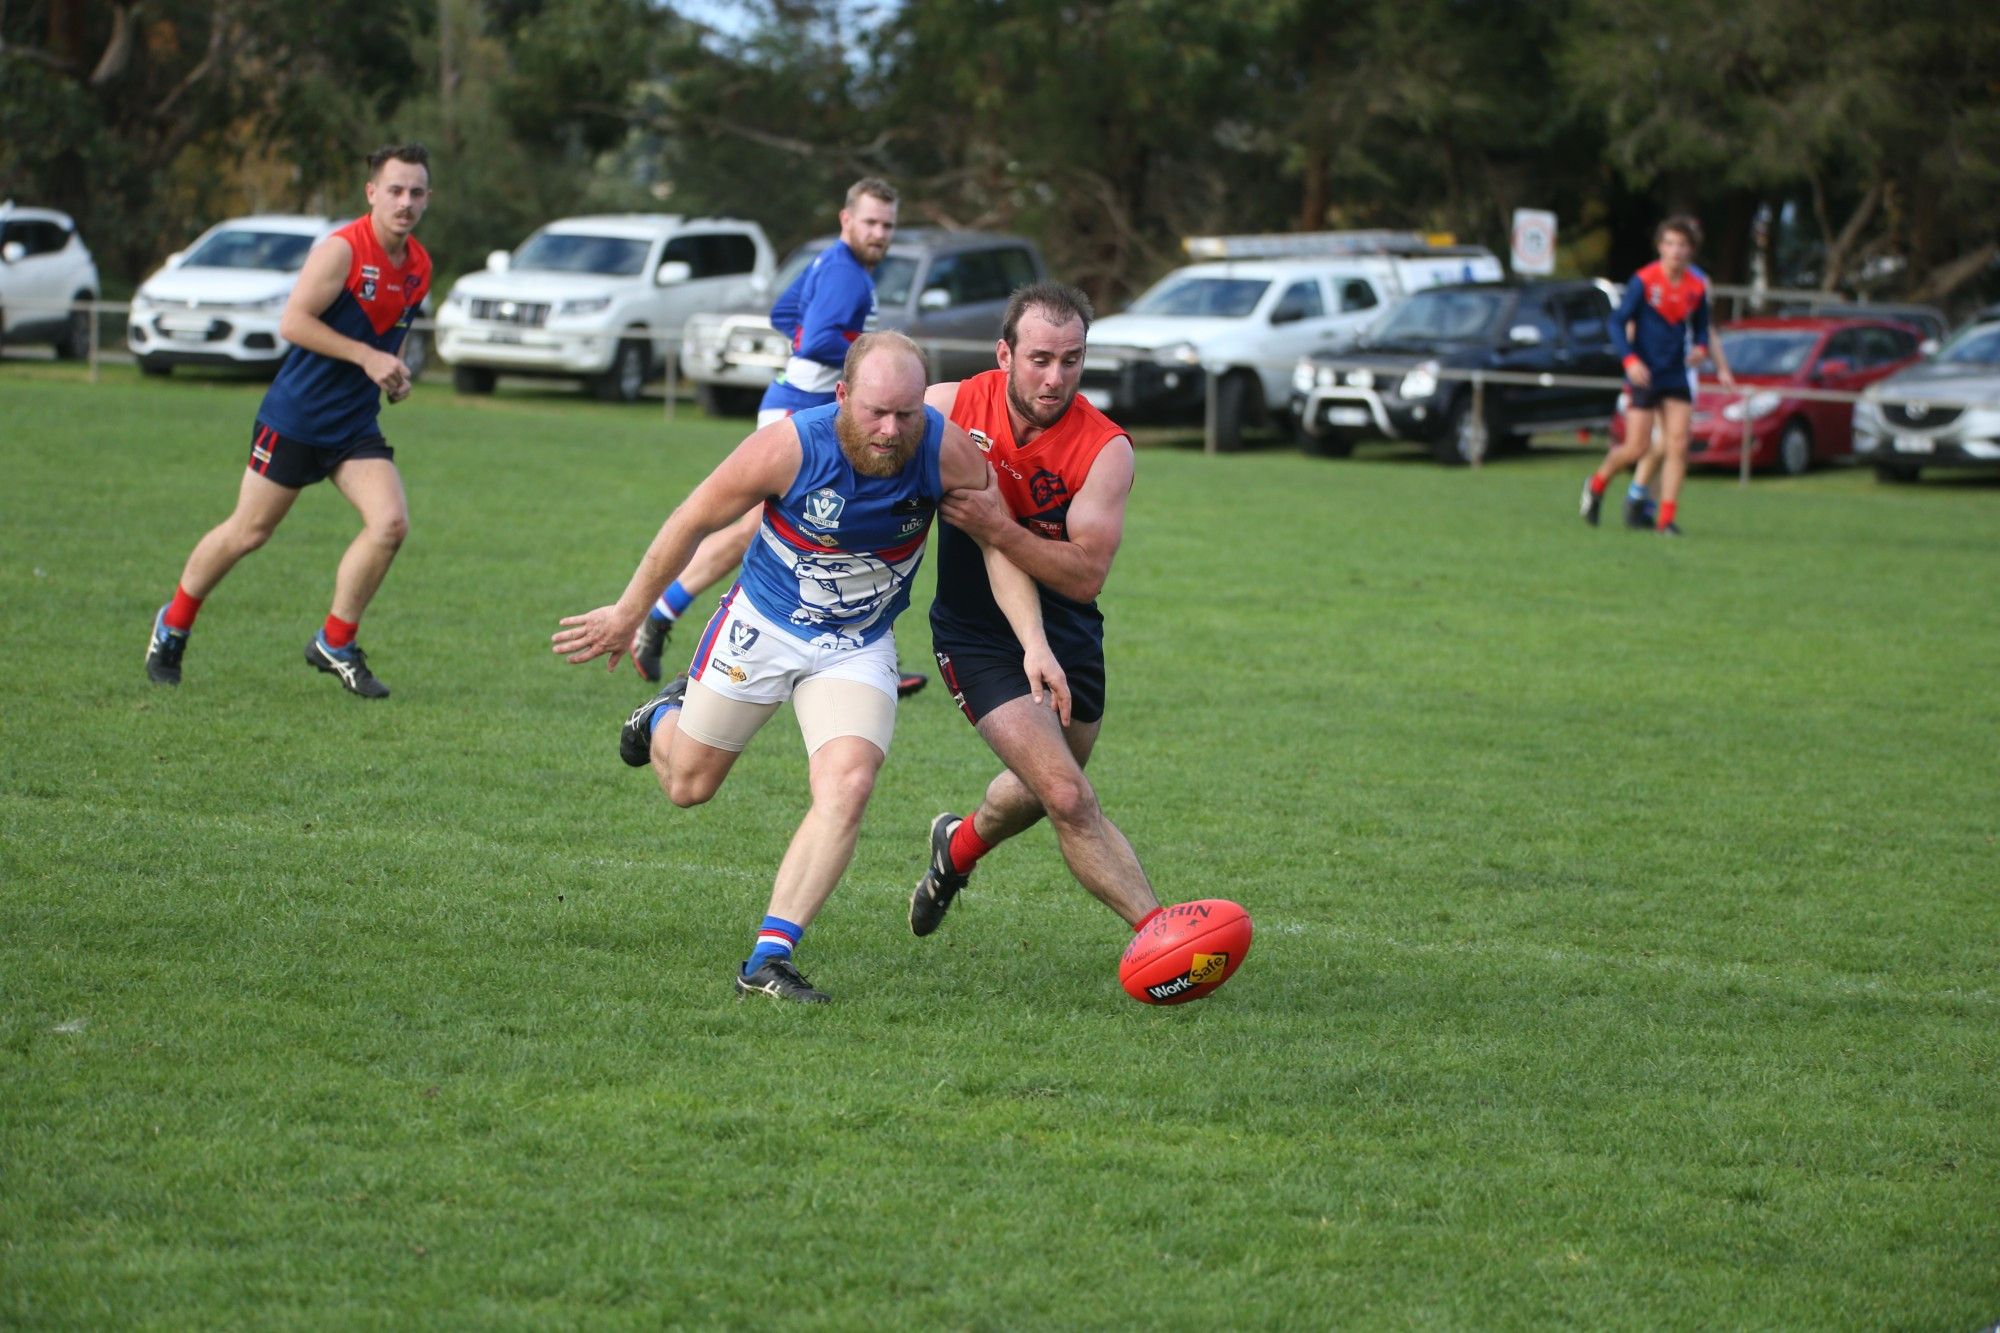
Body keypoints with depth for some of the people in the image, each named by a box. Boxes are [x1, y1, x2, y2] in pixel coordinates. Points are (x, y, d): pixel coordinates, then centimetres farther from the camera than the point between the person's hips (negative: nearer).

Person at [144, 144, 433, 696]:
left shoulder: (419, 266, 6)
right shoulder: (342, 250, -17)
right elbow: (293, 321, -21)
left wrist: (396, 372, 4)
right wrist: (366, 356, -24)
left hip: (357, 426, 6)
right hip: (296, 417, -6)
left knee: (391, 522, -14)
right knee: (248, 532, 4)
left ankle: (334, 645, 2)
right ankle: (173, 627, 27)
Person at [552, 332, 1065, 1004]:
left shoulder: (948, 451, -23)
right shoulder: (788, 447, -28)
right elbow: (692, 522, -13)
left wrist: (1034, 643, -19)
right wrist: (628, 615, -3)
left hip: (859, 647, 1)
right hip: (763, 626, -1)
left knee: (848, 785, -22)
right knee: (687, 785, 12)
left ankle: (769, 959, -16)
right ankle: (665, 716, 49)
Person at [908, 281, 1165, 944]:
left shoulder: (1106, 449, -19)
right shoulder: (949, 407, -15)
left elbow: (1086, 575, -25)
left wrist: (997, 528, -34)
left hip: (1067, 636, 3)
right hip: (977, 635, -3)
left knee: (1043, 789, 24)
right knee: (1069, 798, -18)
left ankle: (958, 847, 56)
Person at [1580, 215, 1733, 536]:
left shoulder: (1697, 288, 3)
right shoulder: (1644, 281, -9)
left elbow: (1700, 328, 15)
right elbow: (1617, 322, -8)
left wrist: (1700, 348, -8)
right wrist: (1630, 359, -21)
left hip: (1676, 377, 4)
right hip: (1644, 375, -4)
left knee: (1678, 446, -7)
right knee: (1637, 448, -5)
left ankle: (1666, 519, -4)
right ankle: (1596, 485, 24)